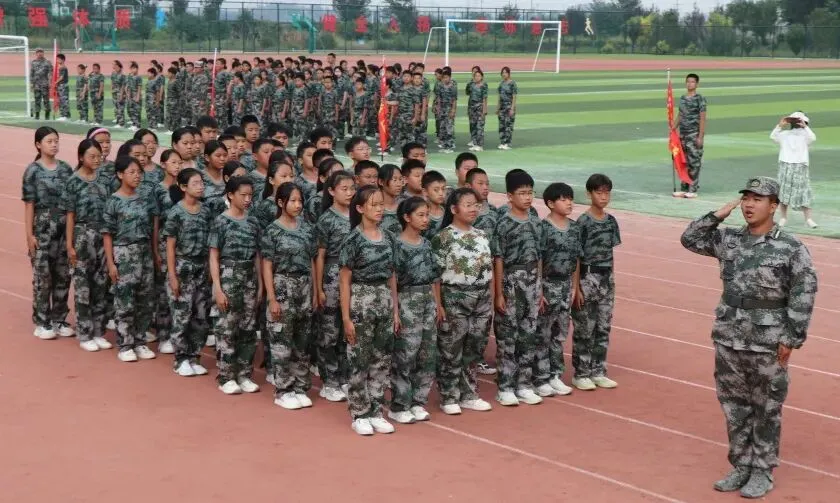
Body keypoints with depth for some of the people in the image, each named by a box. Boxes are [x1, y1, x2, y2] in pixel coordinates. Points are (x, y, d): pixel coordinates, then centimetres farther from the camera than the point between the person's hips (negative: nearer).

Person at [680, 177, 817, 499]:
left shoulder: (791, 247, -9)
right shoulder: (729, 239, 5)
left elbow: (803, 295, -9)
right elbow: (690, 239, 11)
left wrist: (791, 338, -12)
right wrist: (720, 214, 0)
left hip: (768, 342, -5)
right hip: (728, 337, 5)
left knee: (766, 410, 7)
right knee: (734, 406, 13)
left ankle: (762, 473, 19)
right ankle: (741, 467, 26)